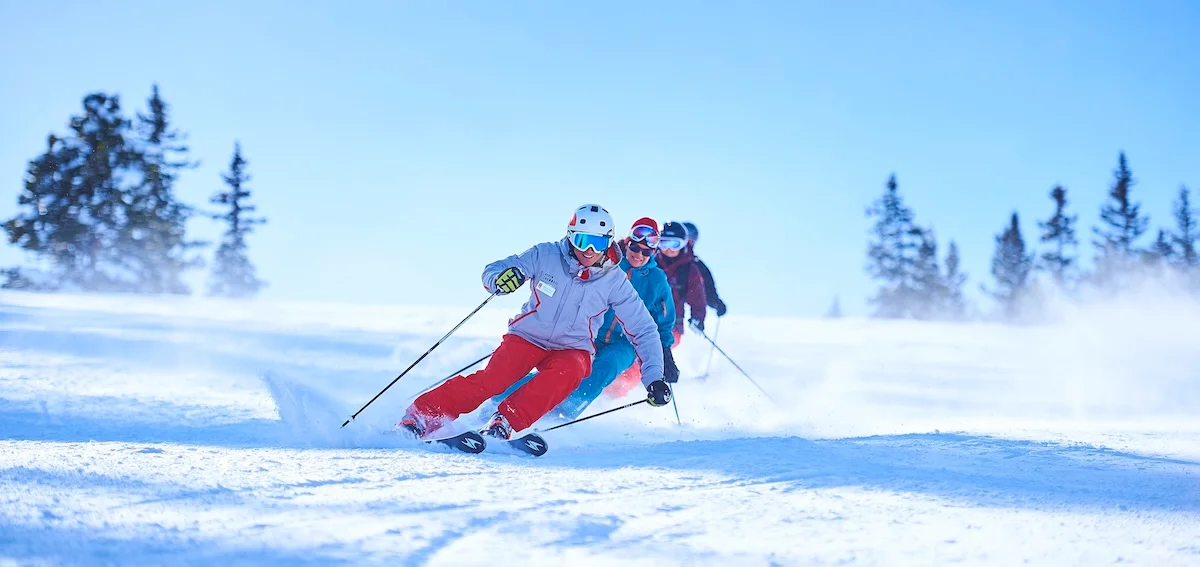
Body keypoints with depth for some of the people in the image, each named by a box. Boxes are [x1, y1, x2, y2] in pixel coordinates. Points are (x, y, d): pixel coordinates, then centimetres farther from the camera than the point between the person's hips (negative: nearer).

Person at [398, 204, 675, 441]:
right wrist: (500, 278, -33)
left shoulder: (614, 281, -9)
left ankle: (505, 422, -34)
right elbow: (491, 272, -7)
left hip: (572, 349, 0)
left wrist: (653, 377, -12)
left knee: (567, 371, -35)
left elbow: (643, 330, -3)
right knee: (492, 379, -25)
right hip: (527, 337, 0)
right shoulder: (546, 256, -11)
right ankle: (421, 416, -19)